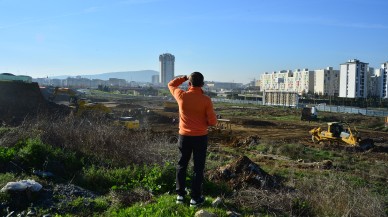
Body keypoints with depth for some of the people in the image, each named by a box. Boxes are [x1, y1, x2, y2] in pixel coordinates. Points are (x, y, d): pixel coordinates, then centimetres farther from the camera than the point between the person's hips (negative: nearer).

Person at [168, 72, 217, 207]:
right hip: (200, 137, -2)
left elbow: (171, 84, 13)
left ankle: (180, 195, 25)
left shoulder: (181, 96, -8)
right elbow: (213, 122, -9)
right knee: (198, 167, 8)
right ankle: (195, 198, 14)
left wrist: (185, 77, 13)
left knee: (181, 165, 17)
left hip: (184, 136, 2)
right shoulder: (206, 100, -13)